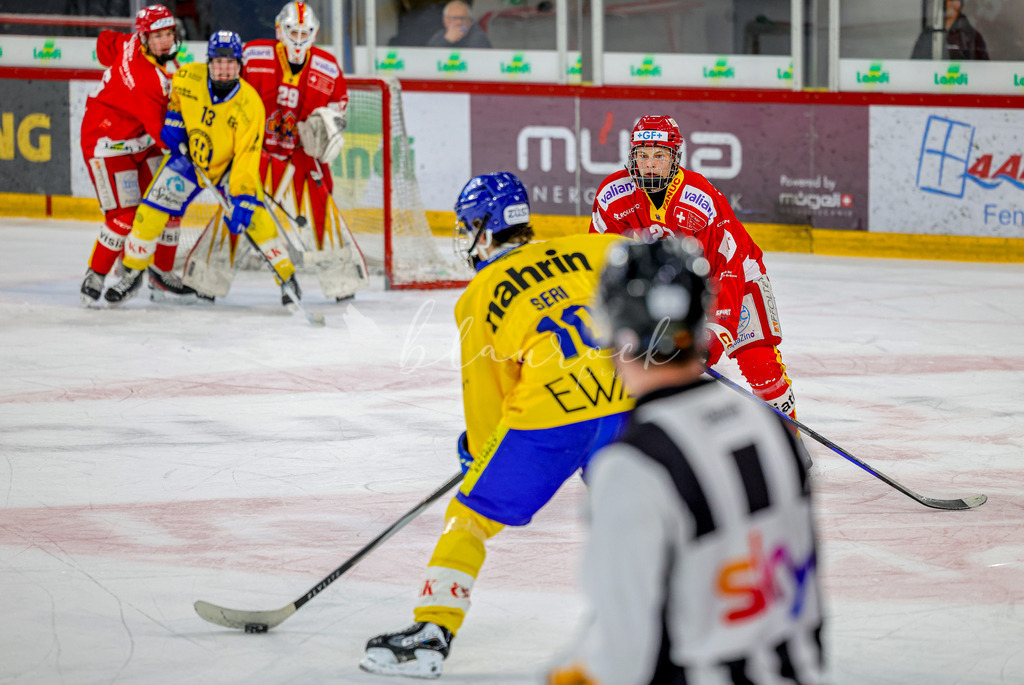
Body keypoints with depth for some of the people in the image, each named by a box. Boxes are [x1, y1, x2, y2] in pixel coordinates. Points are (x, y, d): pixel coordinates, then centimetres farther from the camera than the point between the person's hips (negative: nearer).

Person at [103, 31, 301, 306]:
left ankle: (286, 276, -5)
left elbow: (247, 159, -31)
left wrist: (242, 201, -38)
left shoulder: (250, 105, -30)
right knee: (152, 210, -7)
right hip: (189, 158, 3)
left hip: (230, 164, -3)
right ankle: (132, 274, 12)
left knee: (253, 215, -21)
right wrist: (173, 118, -6)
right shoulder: (187, 77, -21)